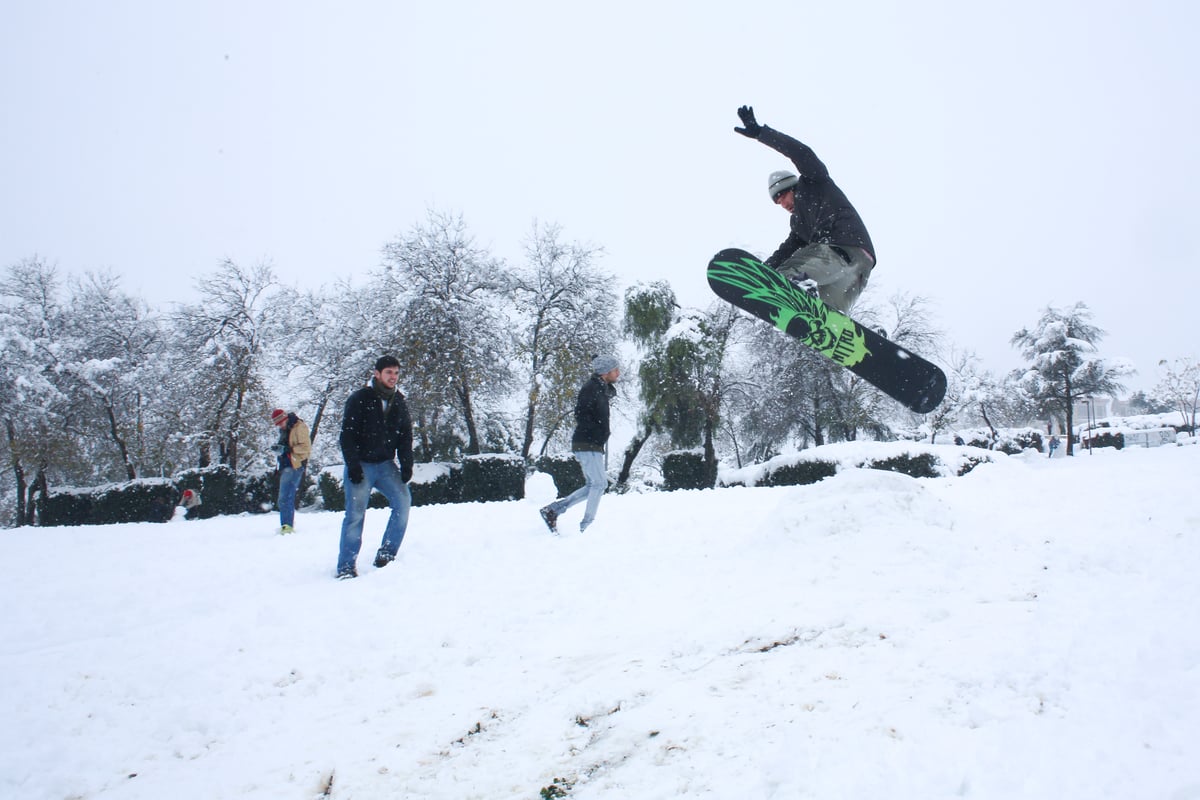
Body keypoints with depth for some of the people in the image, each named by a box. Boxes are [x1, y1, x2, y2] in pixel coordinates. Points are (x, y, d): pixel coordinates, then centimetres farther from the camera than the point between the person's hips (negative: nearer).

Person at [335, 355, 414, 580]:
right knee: (355, 514, -7)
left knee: (403, 501, -14)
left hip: (386, 465, 4)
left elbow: (405, 437, 10)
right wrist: (352, 465, -16)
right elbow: (347, 435, -8)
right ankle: (346, 567, 2)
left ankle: (386, 554, -4)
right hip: (361, 466, -4)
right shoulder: (359, 399, -6)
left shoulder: (399, 403, 8)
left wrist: (406, 465, -2)